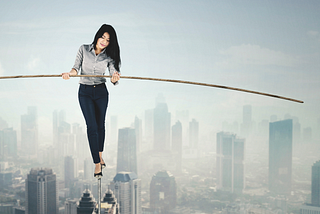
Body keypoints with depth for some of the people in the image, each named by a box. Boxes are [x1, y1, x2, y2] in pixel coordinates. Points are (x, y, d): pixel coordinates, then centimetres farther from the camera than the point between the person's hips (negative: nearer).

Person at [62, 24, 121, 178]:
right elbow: (76, 67, -6)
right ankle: (97, 163, -7)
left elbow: (113, 78, -12)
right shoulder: (84, 49, -3)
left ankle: (100, 155, 33)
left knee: (100, 125, 11)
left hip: (101, 92, 2)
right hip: (85, 92, -2)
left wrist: (115, 78, -36)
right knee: (92, 126, -10)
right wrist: (70, 73, -29)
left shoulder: (109, 56, -2)